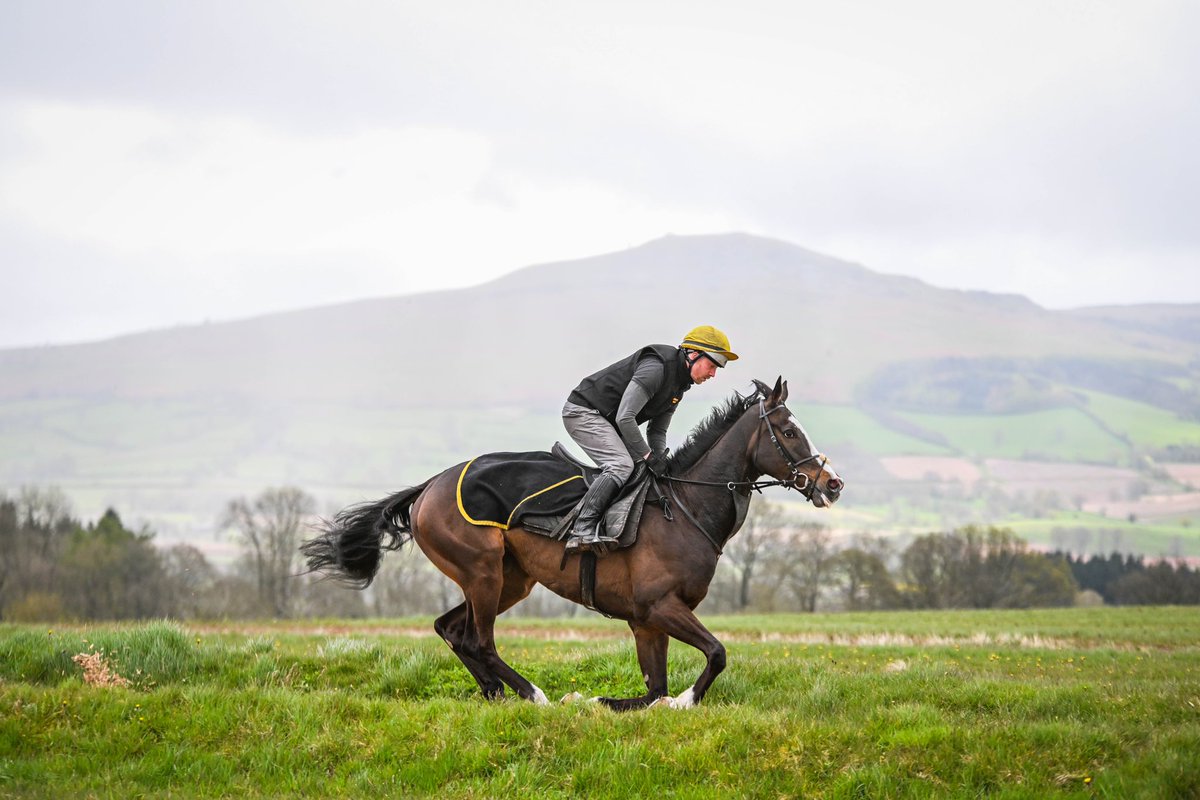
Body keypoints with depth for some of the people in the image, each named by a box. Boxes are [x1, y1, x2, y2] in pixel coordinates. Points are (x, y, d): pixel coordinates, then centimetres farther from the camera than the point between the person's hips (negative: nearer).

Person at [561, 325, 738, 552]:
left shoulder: (679, 386, 9)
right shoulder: (656, 367, -24)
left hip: (604, 420, 11)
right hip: (583, 412, -11)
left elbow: (657, 431, 13)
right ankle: (582, 530, -32)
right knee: (621, 465, -25)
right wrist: (648, 456, -24)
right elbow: (625, 417, -29)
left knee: (642, 469, 8)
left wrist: (660, 461, -7)